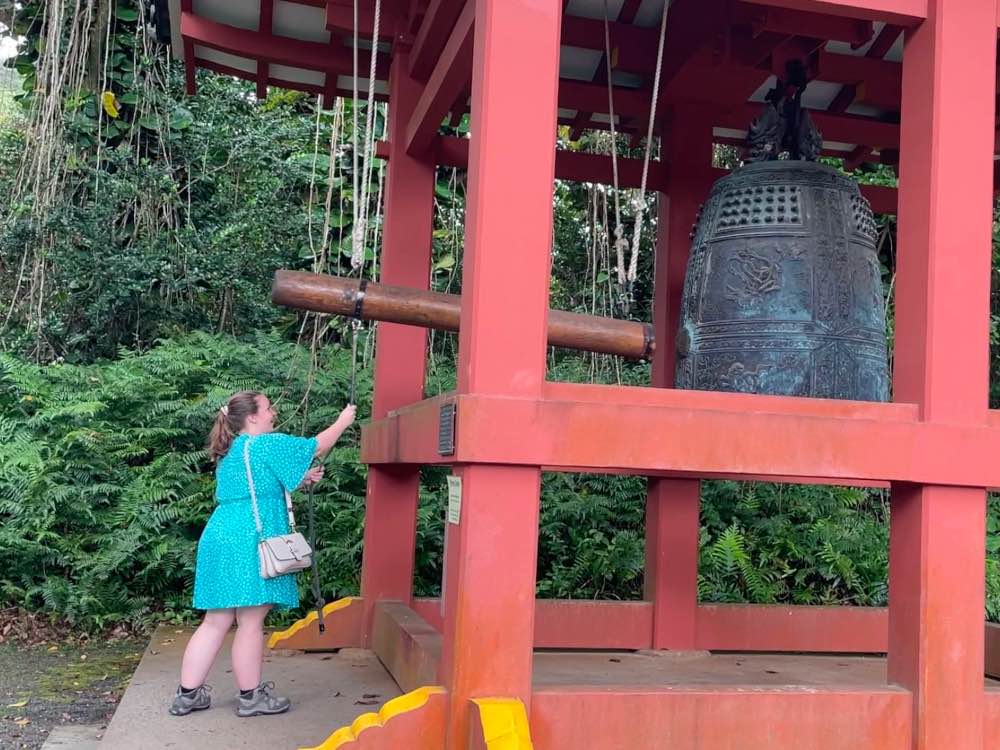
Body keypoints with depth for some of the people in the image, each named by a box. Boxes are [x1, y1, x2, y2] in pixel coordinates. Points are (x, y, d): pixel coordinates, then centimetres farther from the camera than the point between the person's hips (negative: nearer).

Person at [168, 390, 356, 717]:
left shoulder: (230, 451, 21)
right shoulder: (266, 444, -7)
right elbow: (317, 447, -1)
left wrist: (300, 480, 24)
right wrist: (344, 421, 13)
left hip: (222, 539, 9)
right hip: (249, 544, -9)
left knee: (215, 622, 12)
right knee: (250, 623, 0)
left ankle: (187, 694, 14)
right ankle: (251, 696, 10)